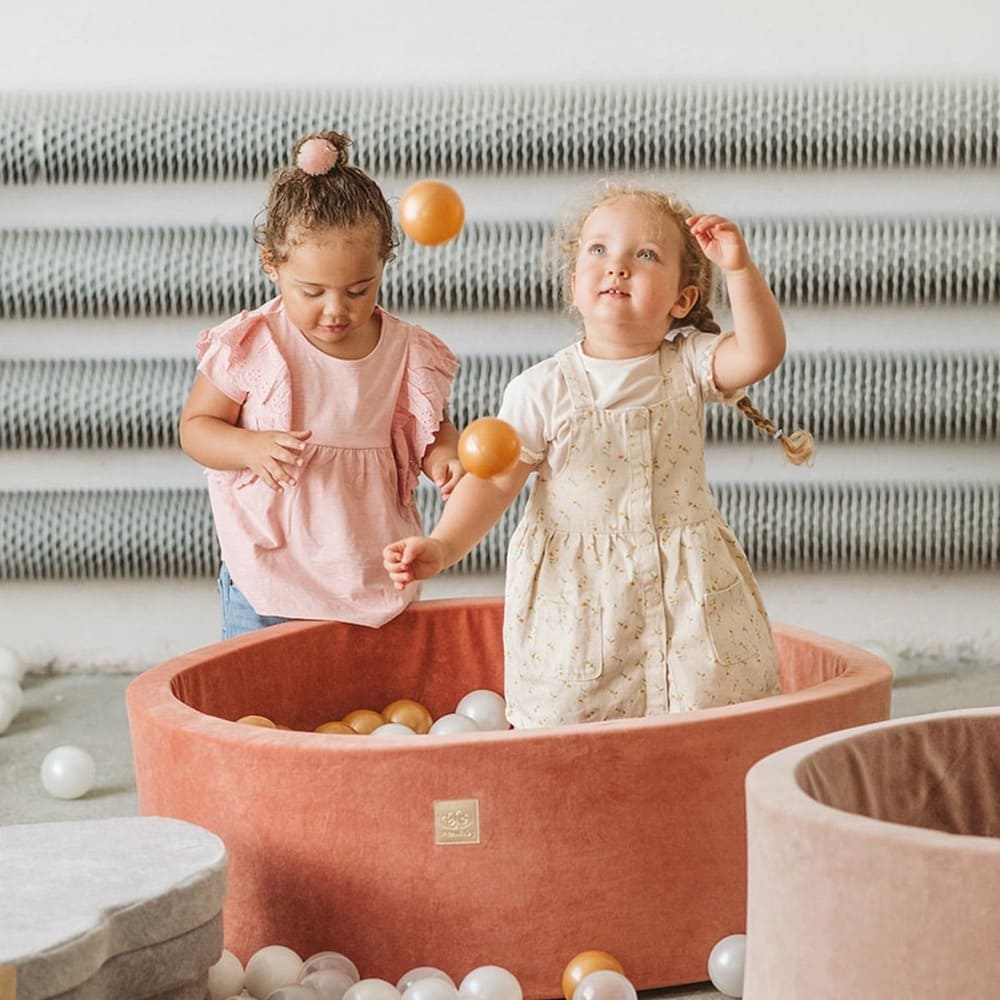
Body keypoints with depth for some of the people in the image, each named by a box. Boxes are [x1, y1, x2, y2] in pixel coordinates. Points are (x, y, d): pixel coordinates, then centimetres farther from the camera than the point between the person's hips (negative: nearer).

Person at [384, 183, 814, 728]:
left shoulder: (688, 366, -1)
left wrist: (739, 268, -28)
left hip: (685, 583, 2)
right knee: (563, 712, -1)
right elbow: (495, 478, -8)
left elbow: (761, 352, -17)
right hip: (574, 591, -2)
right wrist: (442, 545, -22)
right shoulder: (543, 389, -8)